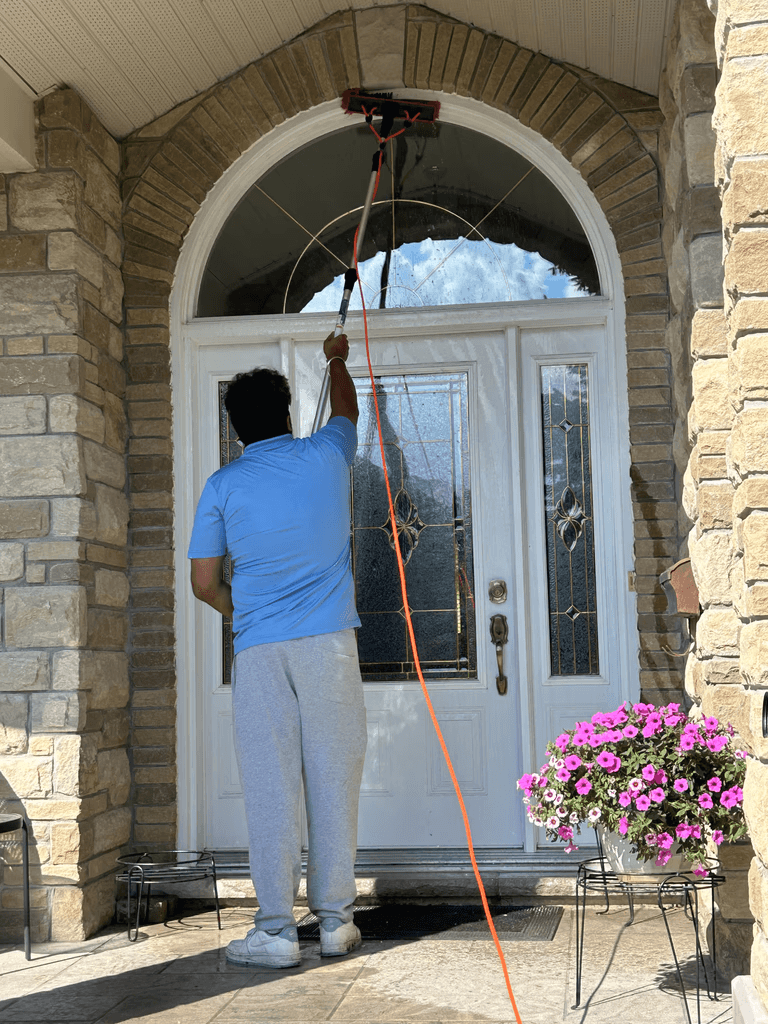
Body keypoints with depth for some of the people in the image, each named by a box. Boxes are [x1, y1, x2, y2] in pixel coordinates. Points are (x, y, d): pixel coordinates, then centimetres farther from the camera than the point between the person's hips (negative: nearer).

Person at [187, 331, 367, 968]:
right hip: (329, 643, 1)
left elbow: (205, 583, 6)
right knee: (334, 779, 5)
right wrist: (337, 361, 48)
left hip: (259, 650, -1)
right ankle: (335, 920, 11)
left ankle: (276, 932, 3)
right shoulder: (326, 456, 6)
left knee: (271, 787, 1)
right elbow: (347, 412, 30)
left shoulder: (222, 485, 3)